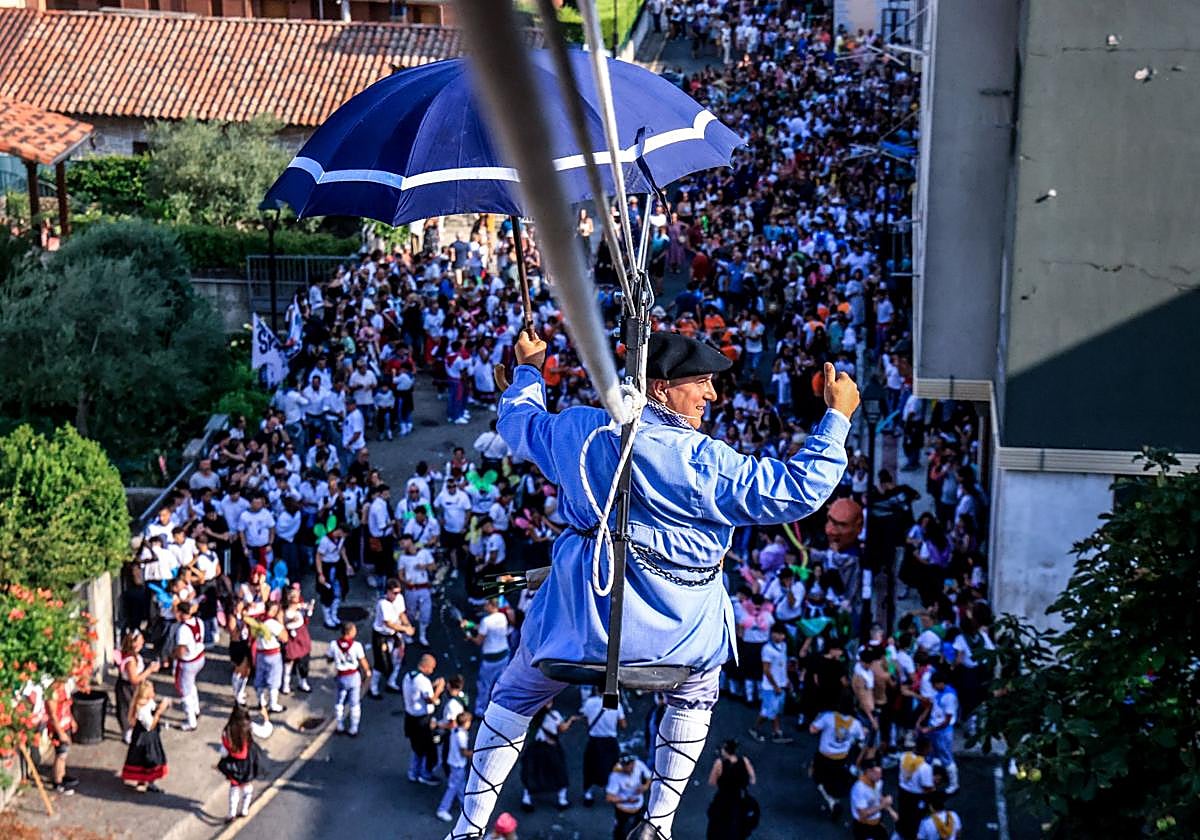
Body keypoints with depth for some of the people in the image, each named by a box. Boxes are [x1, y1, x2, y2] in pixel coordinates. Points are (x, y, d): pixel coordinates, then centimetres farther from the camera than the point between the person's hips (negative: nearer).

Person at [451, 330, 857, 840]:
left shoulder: (577, 429, -1)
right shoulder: (698, 460, -16)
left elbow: (518, 422, 21)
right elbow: (797, 492, -15)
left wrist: (528, 369, 40)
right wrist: (837, 416, -7)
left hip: (581, 609, 3)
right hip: (673, 624, -2)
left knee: (514, 699, 25)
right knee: (695, 696, 30)